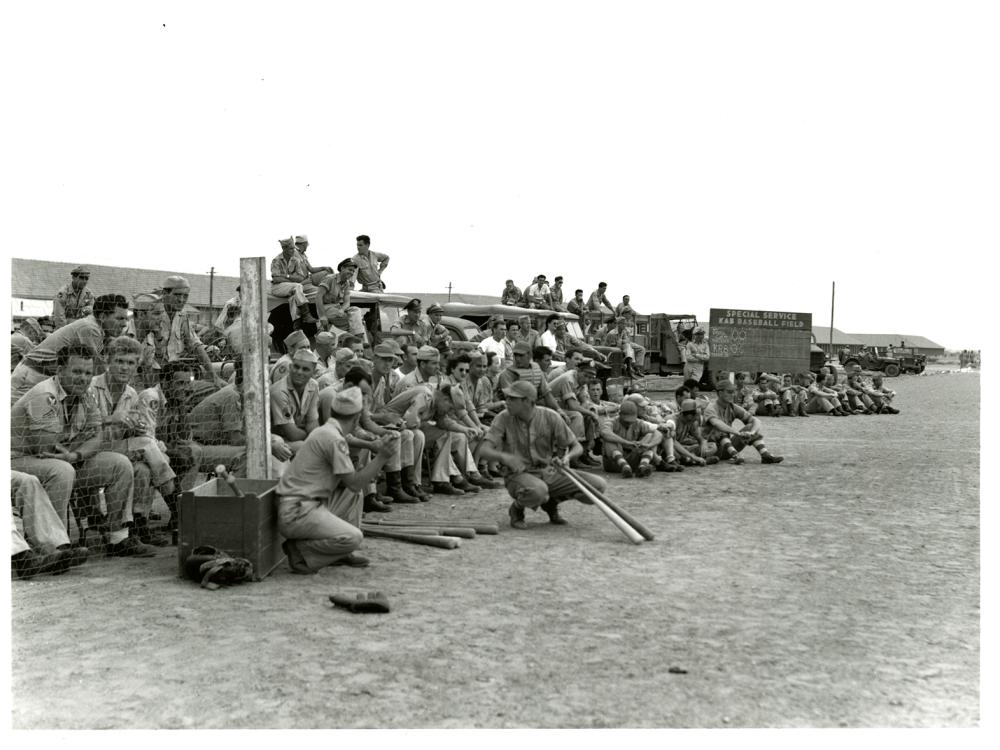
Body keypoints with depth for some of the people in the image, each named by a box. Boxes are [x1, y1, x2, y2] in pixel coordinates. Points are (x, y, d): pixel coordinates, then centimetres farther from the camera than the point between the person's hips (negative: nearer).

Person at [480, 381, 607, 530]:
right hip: (519, 474, -3)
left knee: (599, 485, -12)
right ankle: (516, 509, -4)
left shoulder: (550, 417, -7)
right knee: (537, 491, -41)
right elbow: (484, 450, -19)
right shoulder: (504, 418, -10)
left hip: (549, 472, 3)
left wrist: (567, 458, -25)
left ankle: (551, 502, 11)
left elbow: (577, 447, -1)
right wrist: (504, 457, -41)